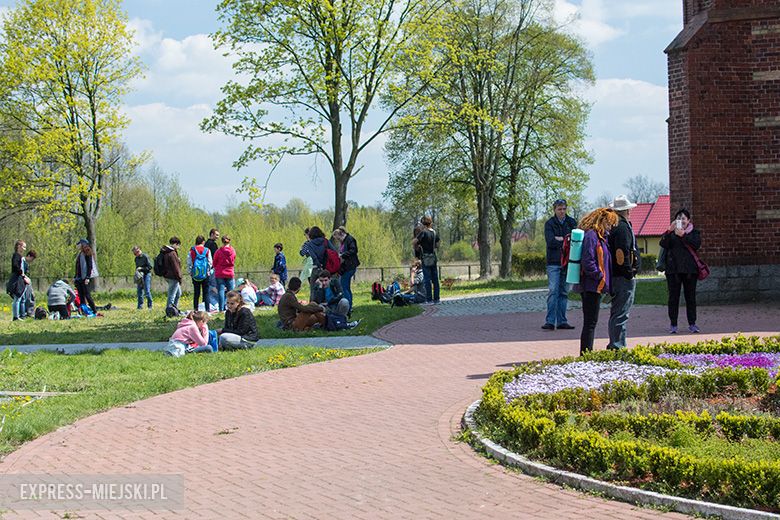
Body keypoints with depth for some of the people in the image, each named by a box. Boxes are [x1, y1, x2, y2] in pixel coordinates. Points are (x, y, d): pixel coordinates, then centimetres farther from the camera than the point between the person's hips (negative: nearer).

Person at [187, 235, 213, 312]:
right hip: (205, 275, -1)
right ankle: (207, 309, -1)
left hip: (195, 275, 1)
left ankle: (195, 309, 7)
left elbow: (188, 263, -1)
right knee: (206, 293, 4)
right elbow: (210, 263, 0)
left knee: (196, 293, 9)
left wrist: (190, 273, 9)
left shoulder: (192, 250, -2)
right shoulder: (207, 250, -5)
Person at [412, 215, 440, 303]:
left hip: (426, 259, -6)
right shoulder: (435, 233, 7)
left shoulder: (424, 232, -12)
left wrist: (416, 247, -2)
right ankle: (436, 298, 11)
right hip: (433, 258, 6)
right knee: (435, 279, 9)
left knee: (427, 279, -3)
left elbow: (414, 242, -21)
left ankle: (429, 299, -4)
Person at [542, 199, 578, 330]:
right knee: (553, 292, -9)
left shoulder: (572, 222, 10)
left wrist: (560, 239, -10)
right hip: (553, 262, -3)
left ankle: (562, 321, 10)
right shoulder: (549, 223, 1)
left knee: (564, 293, 6)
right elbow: (550, 242, -11)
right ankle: (550, 321, -10)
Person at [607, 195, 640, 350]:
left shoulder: (613, 226, 13)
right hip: (624, 278, -10)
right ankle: (618, 345, -6)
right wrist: (628, 272, -17)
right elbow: (621, 253, -23)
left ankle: (614, 345, 23)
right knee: (621, 313, -7)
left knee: (616, 312, 16)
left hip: (615, 277, 10)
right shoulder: (622, 227, -16)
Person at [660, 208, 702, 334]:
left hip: (690, 269, 0)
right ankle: (673, 324, 4)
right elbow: (663, 244, -6)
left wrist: (683, 235, -17)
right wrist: (669, 231, -18)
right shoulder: (671, 233, 10)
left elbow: (697, 244, -10)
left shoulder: (694, 232, 9)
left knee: (690, 297, 4)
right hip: (673, 269, 0)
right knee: (673, 297, 0)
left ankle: (692, 323, 11)